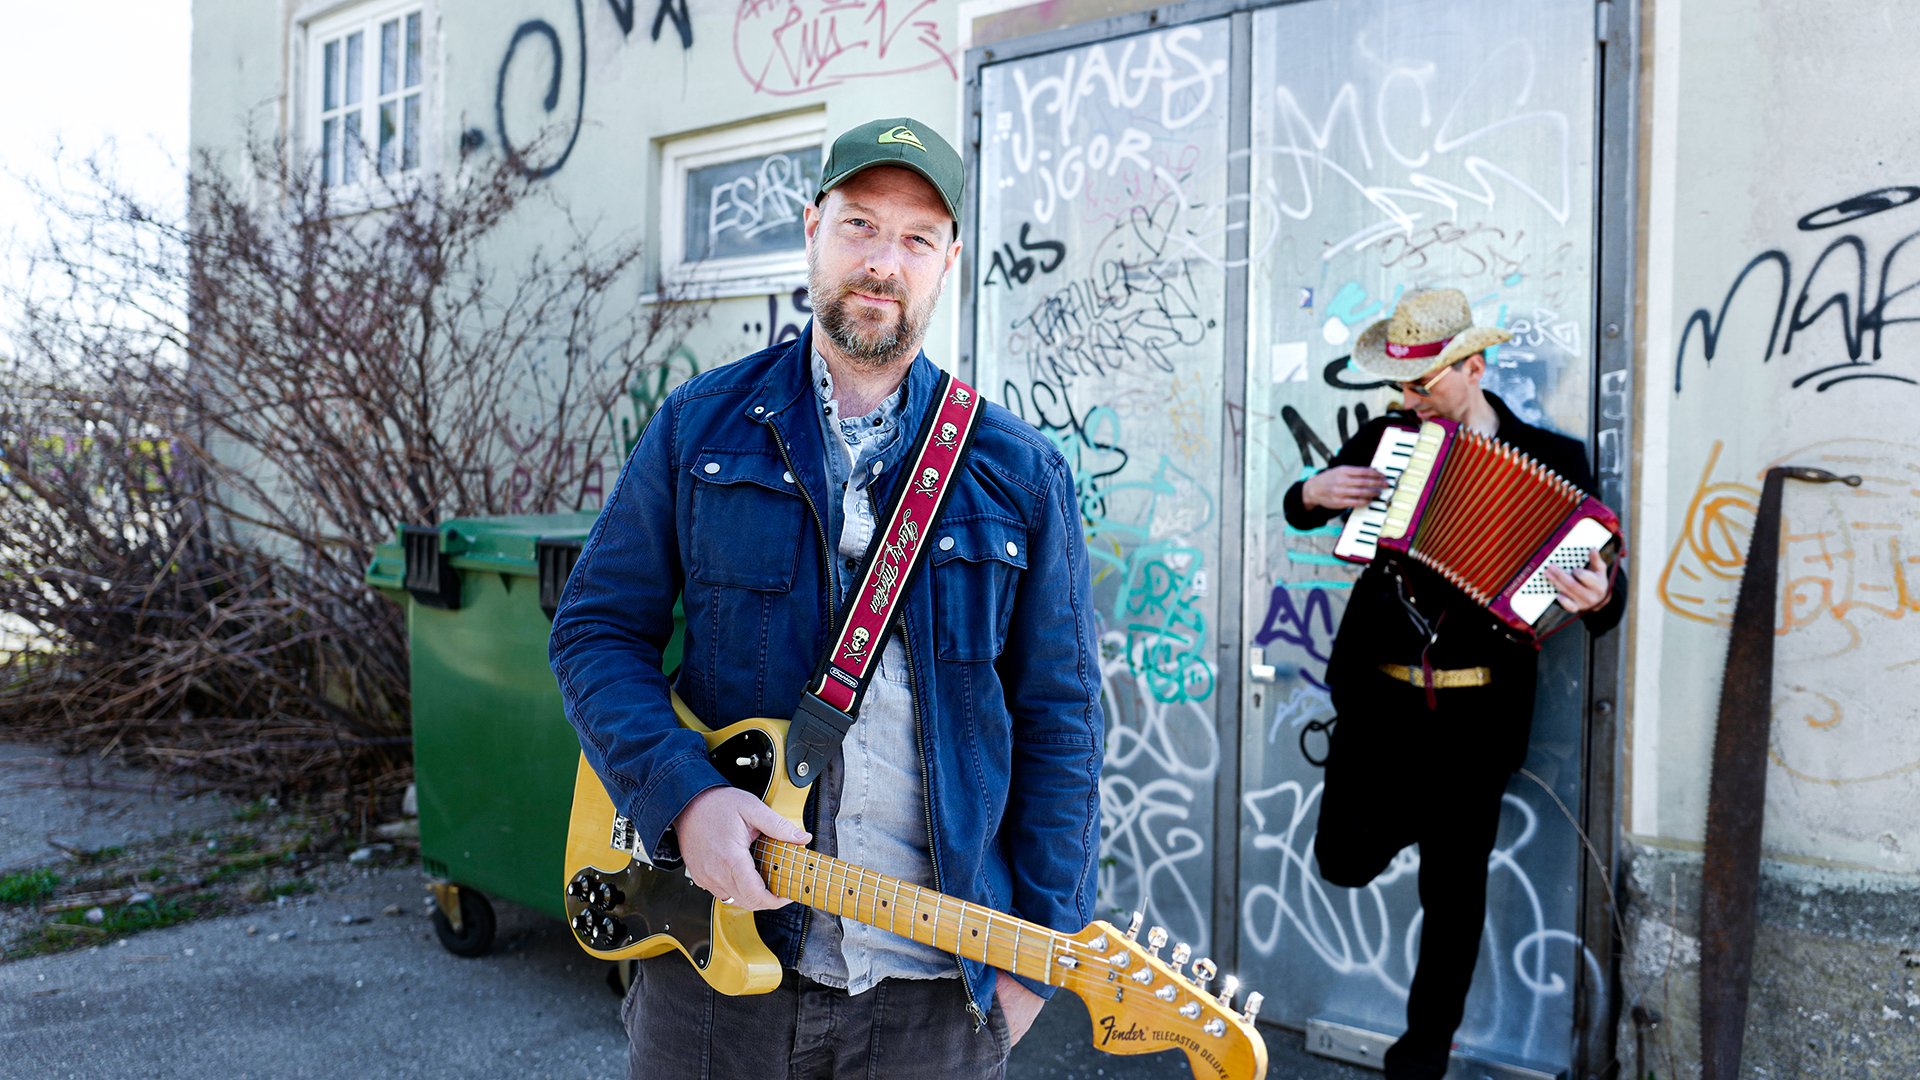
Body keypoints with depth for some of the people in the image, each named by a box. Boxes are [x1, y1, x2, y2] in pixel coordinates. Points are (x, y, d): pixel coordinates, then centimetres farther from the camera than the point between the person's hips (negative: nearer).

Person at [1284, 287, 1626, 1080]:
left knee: (1453, 884, 9)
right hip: (1375, 693, 3)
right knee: (1343, 859, 6)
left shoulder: (1550, 459, -4)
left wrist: (1599, 598, -28)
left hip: (1473, 714, -2)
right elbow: (1300, 510, 16)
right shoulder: (1385, 438, 3)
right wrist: (1315, 493, -7)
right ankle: (1407, 809, 41)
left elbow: (1597, 582, -4)